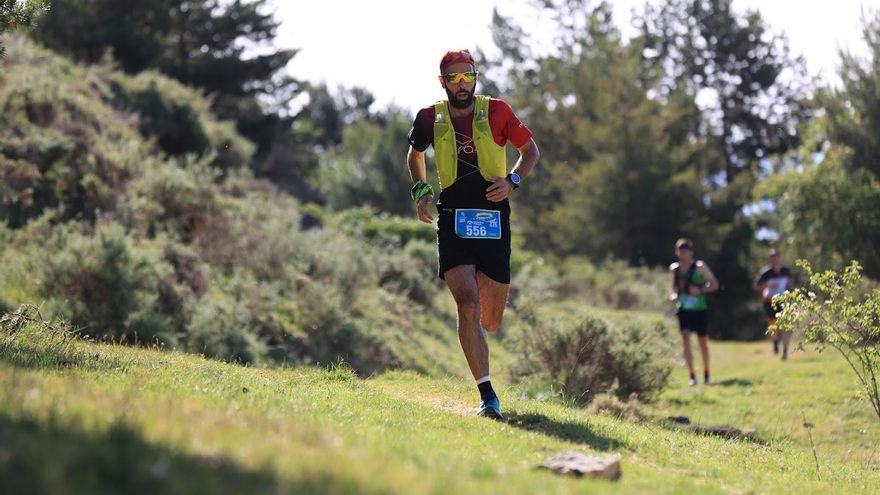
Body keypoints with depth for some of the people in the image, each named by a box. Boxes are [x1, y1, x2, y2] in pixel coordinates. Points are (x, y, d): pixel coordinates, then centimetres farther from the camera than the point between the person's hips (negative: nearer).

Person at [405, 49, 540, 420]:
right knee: (468, 305, -19)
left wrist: (513, 180, -6)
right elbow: (415, 154, 25)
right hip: (452, 221, 0)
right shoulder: (430, 118, 5)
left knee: (491, 321, 7)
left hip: (493, 221, 1)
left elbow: (530, 150, 12)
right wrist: (421, 191, 9)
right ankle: (487, 395, -15)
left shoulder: (496, 111, 1)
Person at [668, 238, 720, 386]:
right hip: (683, 309, 2)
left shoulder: (699, 267, -7)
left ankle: (706, 372, 33)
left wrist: (700, 290, -20)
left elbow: (714, 284, -4)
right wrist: (674, 294, 0)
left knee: (703, 342, 10)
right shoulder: (674, 268, 4)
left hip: (699, 309, -2)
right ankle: (692, 376, -18)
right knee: (685, 338, -17)